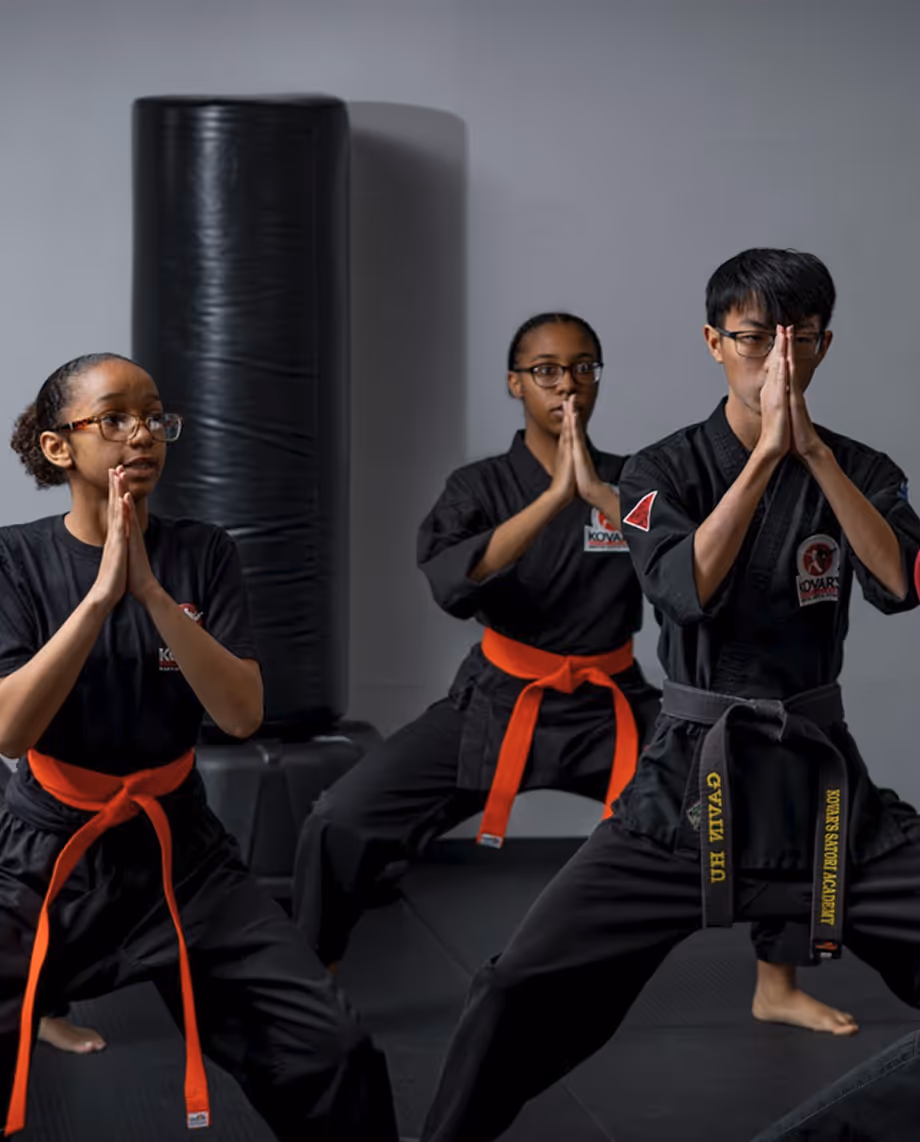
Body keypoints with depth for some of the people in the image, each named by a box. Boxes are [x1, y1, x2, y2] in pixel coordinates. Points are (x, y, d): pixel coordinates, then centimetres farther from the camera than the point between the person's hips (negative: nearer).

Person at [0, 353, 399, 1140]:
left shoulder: (201, 555, -1)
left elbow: (242, 715, -12)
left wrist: (151, 590, -22)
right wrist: (101, 593, -25)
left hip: (177, 850, 2)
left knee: (337, 1057, -9)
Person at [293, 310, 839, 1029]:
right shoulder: (479, 488, -3)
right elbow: (454, 584, -24)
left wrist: (599, 493, -28)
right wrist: (556, 494, -29)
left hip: (612, 709, 1)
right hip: (496, 706, -1)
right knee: (342, 822, -16)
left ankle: (776, 988, 8)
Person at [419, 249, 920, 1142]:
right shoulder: (663, 472, -2)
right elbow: (689, 592, -21)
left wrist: (810, 447, -20)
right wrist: (766, 451, -22)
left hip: (823, 780, 2)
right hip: (689, 780, -2)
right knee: (524, 991, -11)